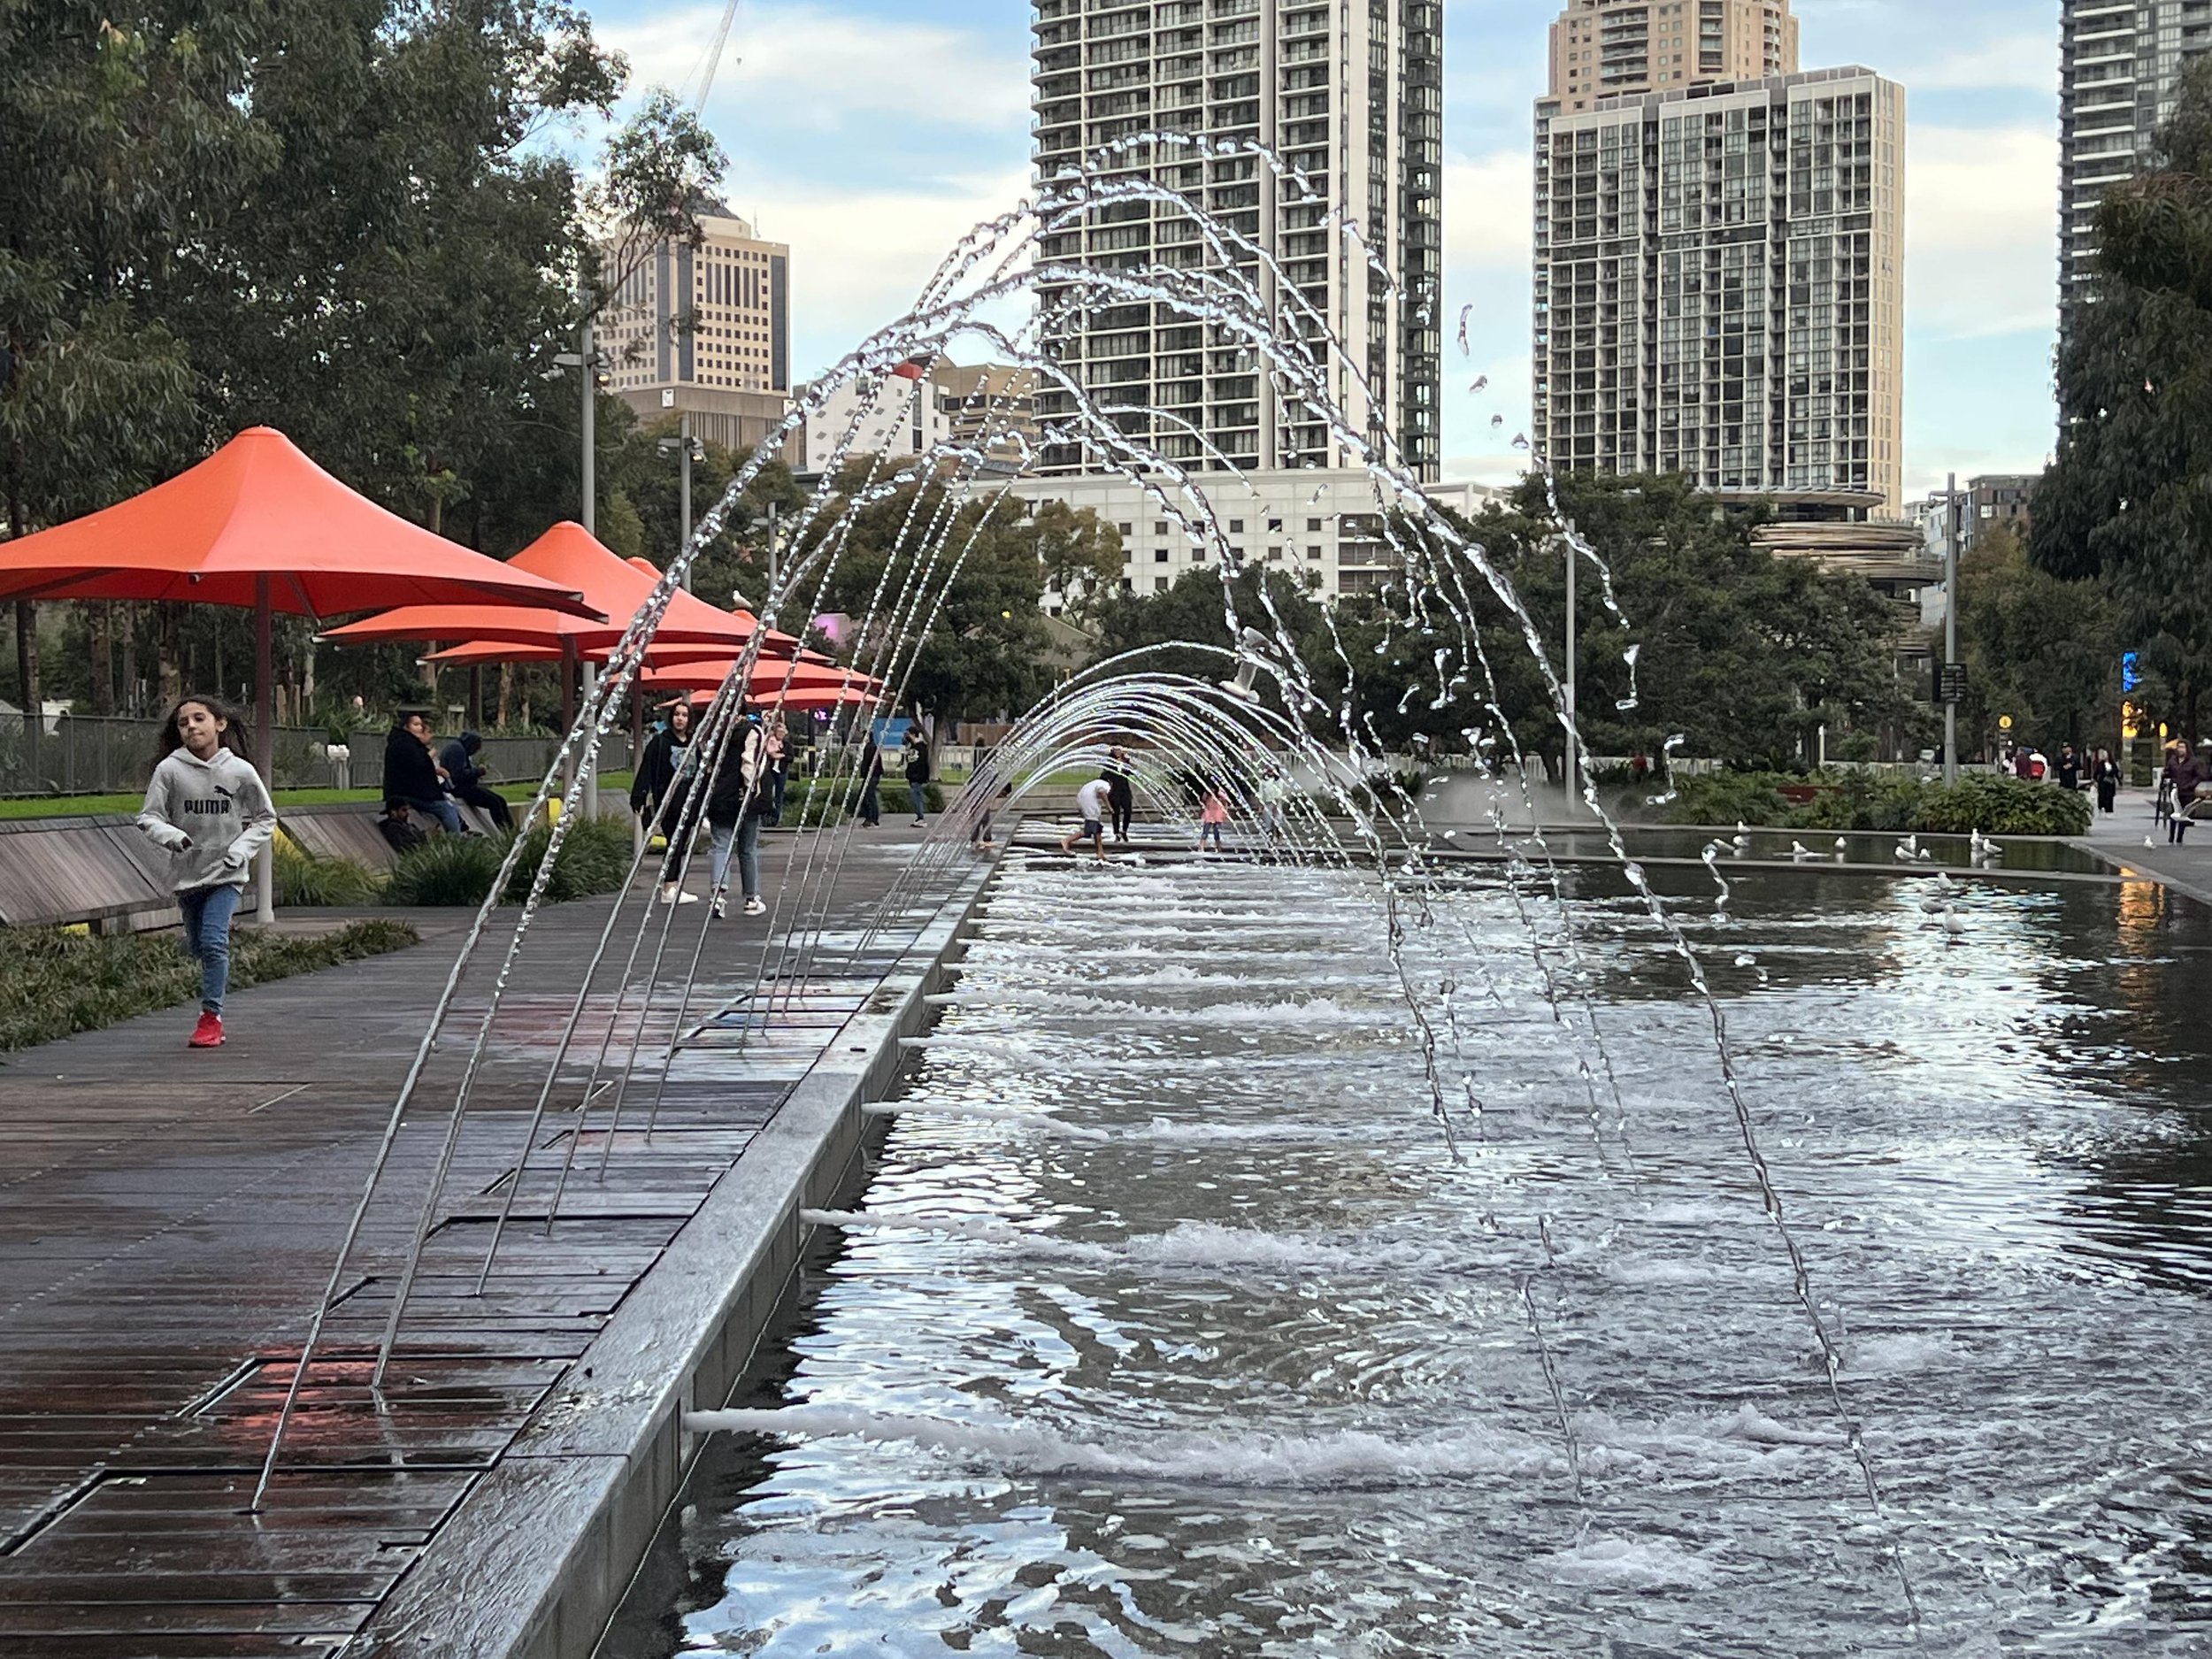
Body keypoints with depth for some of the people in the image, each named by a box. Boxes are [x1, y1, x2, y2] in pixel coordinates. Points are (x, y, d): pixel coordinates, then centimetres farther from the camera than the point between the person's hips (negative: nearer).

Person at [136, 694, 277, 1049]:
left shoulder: (240, 771, -5)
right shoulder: (170, 769, -5)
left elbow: (265, 819, 6)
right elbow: (148, 817, -4)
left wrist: (241, 848, -10)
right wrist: (170, 835, -25)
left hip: (226, 873, -2)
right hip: (186, 873, 2)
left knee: (214, 941, -16)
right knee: (198, 947, 11)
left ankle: (212, 1016, -9)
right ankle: (212, 1011, 32)